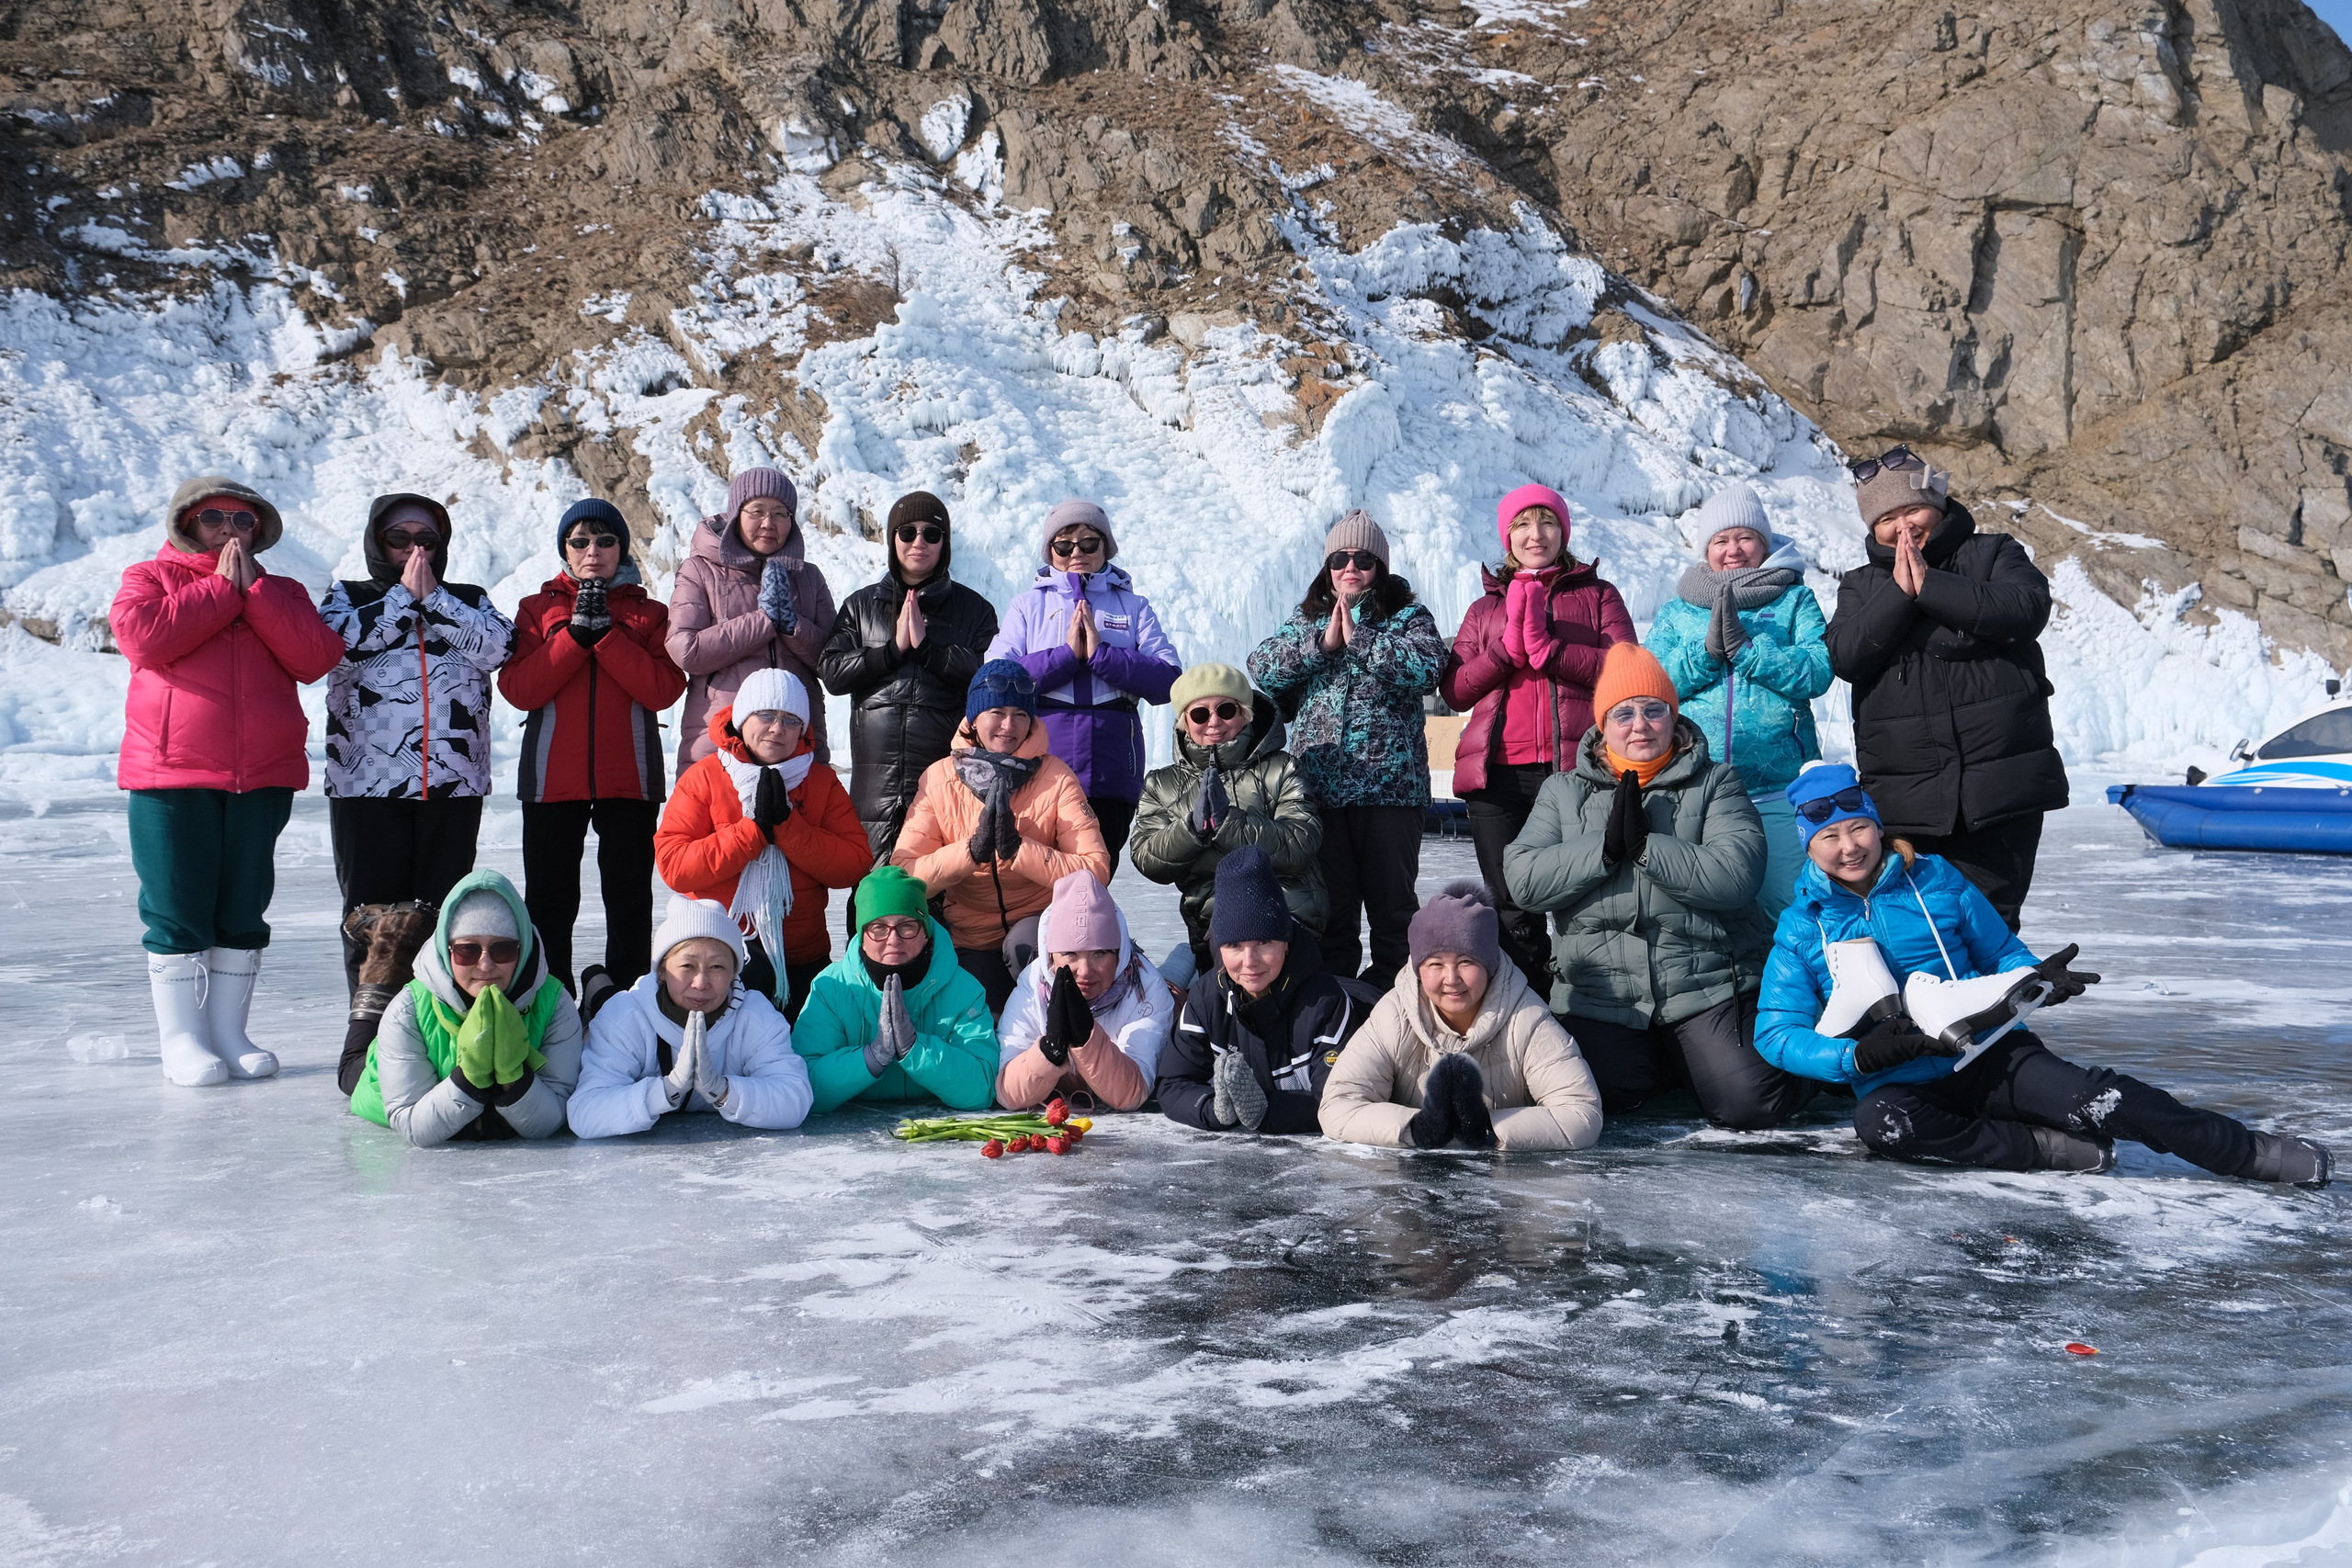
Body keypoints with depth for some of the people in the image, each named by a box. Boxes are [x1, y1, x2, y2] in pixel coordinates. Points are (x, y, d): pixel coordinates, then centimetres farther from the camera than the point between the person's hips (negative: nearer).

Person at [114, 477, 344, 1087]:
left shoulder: (281, 592, 15)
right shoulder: (149, 578, 8)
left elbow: (315, 659, -4)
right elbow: (141, 636, -14)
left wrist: (254, 589, -8)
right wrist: (221, 589, -8)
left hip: (262, 779, 3)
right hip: (171, 779, -3)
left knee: (243, 911, 8)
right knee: (177, 911, 0)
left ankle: (230, 1032, 18)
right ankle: (181, 1040, 9)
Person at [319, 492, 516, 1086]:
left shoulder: (470, 600, 16)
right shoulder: (348, 596, 13)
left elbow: (500, 646, -5)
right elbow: (340, 641, -10)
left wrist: (434, 598, -5)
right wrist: (402, 596, -3)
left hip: (454, 780, 1)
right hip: (367, 780, -1)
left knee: (443, 908, 3)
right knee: (372, 909, -1)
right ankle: (367, 1034, 6)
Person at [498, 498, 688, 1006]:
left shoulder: (649, 613, 9)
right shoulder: (537, 610, 10)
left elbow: (663, 688, -8)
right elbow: (518, 688, -5)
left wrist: (606, 631, -14)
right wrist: (576, 632, -12)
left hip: (628, 775, 0)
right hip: (553, 775, 1)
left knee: (629, 894, 3)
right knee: (549, 896, 5)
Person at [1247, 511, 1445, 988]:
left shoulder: (1409, 618, 6)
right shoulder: (1308, 621, 15)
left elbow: (1428, 667, -13)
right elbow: (1260, 667, 1)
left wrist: (1358, 639, -13)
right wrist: (1322, 644, -10)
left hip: (1389, 785, -3)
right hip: (1320, 785, 3)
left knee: (1392, 903, 2)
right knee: (1329, 904, 9)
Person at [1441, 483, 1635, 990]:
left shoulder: (1597, 595, 16)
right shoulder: (1484, 608, 23)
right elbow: (1453, 690, 9)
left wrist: (1547, 648, -11)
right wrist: (1507, 648, -6)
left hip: (1574, 768, -3)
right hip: (1499, 773, 3)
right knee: (1511, 908, 3)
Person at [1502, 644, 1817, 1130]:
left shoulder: (1716, 784, 5)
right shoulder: (1564, 791, 10)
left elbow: (1736, 875, -12)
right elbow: (1523, 880, -4)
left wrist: (1643, 844, -16)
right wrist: (1607, 844, -14)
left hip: (1707, 986, -2)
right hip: (1598, 996, 2)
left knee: (1749, 1102, -19)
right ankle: (1664, 1066, 12)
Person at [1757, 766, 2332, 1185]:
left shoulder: (1936, 881, 4)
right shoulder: (1802, 926, -1)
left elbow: (2002, 954, 15)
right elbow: (1776, 1033, -5)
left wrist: (2035, 978, -10)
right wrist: (1861, 1055, -22)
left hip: (1992, 1055, 1)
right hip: (1900, 1083, -1)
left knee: (2090, 1098, -24)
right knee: (1878, 1121, -35)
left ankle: (2253, 1152, -7)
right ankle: (2049, 1150, -25)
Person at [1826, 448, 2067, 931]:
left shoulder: (1993, 555, 10)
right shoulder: (1861, 587, 15)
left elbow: (2028, 608, -11)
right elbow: (1845, 657, -3)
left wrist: (1929, 584, -14)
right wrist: (1898, 592, -13)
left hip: (1999, 791, -1)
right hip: (1905, 800, 2)